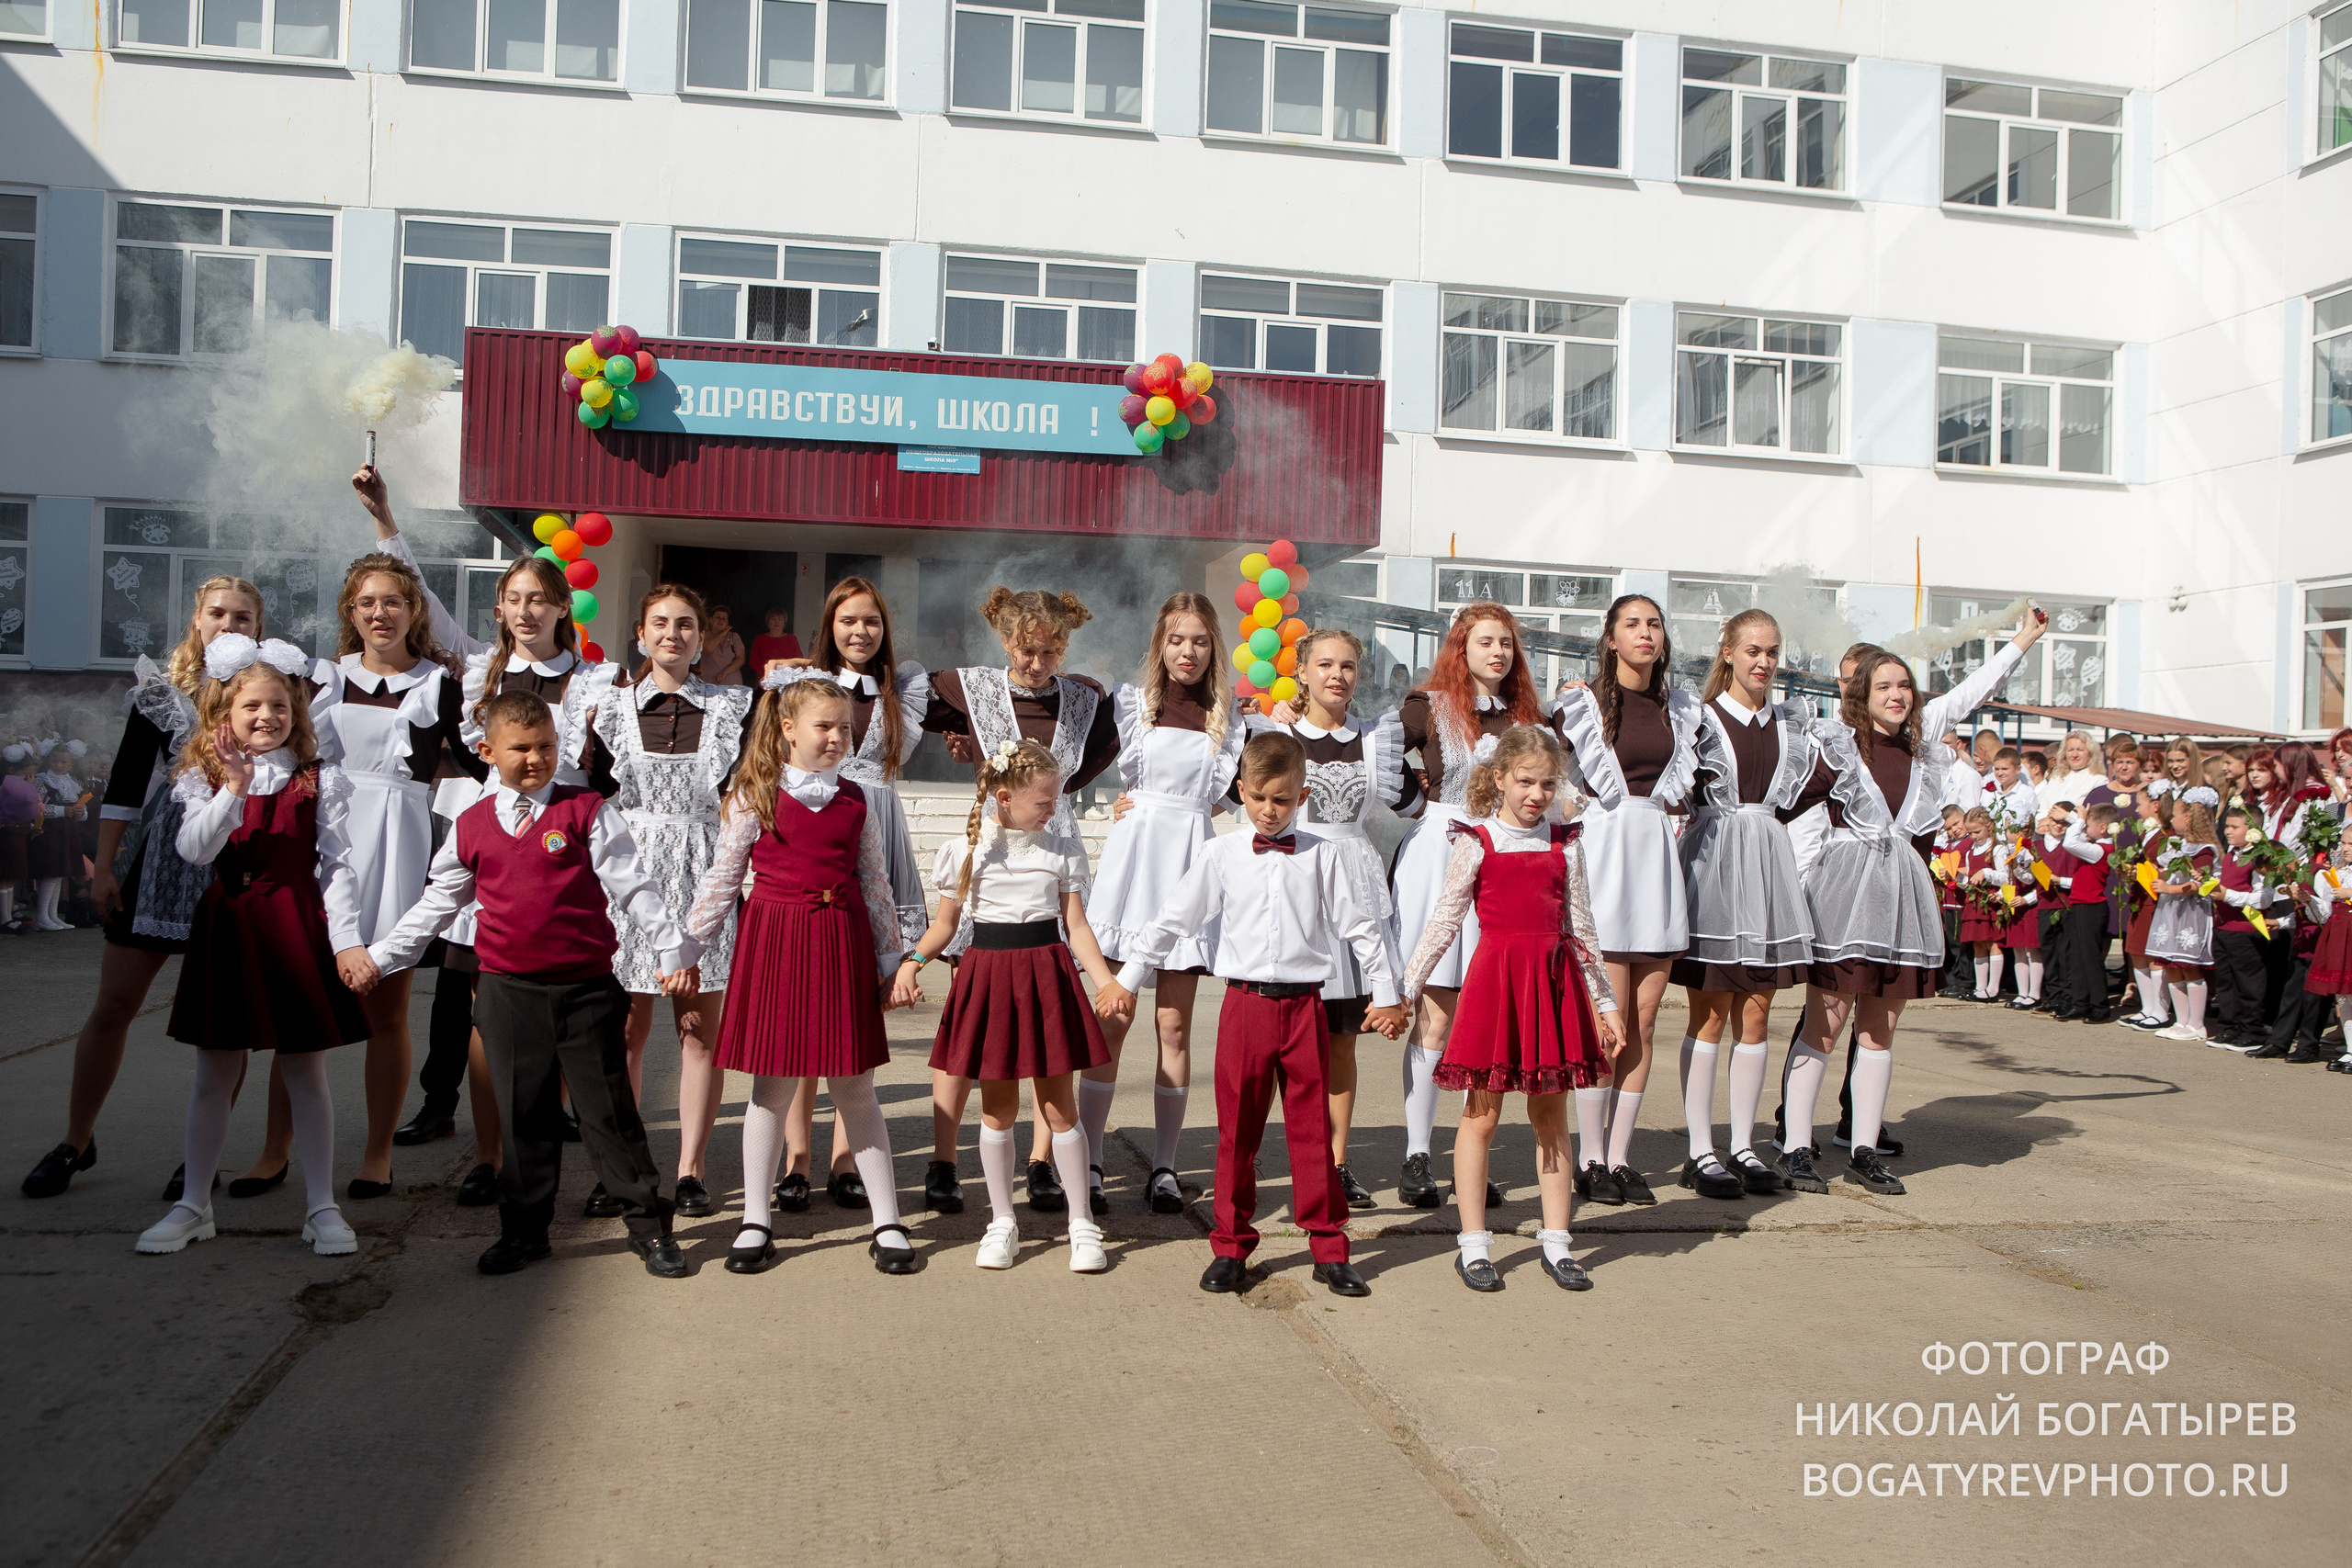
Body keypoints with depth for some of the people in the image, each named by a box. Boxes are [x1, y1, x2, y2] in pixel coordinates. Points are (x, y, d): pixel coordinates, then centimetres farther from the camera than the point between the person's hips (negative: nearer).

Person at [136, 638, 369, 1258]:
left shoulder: (320, 780, 0)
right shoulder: (203, 779, 4)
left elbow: (337, 865, -3)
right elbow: (194, 851, -11)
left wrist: (347, 940, -11)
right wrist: (234, 788, -21)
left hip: (295, 929, -2)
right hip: (225, 928, 2)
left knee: (305, 1074, 4)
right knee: (214, 1075, 10)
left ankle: (321, 1207, 12)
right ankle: (195, 1206, 23)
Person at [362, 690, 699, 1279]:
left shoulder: (586, 811, -2)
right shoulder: (472, 826, 8)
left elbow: (633, 887, -5)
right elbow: (437, 903, 18)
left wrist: (673, 950, -10)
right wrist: (379, 956, 19)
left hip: (586, 988, -2)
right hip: (507, 991, 3)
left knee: (608, 1109, 3)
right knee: (523, 1115, 11)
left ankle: (649, 1225, 15)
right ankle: (524, 1230, 25)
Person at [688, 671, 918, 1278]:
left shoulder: (854, 799, 8)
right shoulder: (754, 797, -1)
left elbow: (875, 883, 13)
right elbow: (722, 878, 3)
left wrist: (889, 958, 14)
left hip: (842, 944, 2)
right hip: (773, 942, -2)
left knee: (856, 1088, 6)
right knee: (772, 1087, 6)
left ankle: (887, 1224, 13)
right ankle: (757, 1222, 20)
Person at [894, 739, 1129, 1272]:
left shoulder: (1062, 851, 4)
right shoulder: (965, 851, 1)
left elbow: (1076, 925, 5)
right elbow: (946, 923, 7)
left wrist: (1107, 982, -6)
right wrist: (910, 962, -9)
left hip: (1046, 976, 0)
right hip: (987, 975, 0)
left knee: (1059, 1106, 3)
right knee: (997, 1107, 7)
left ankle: (1082, 1226, 14)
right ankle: (1003, 1222, 22)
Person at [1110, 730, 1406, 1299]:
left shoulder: (1319, 856, 5)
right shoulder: (1220, 855, 5)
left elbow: (1358, 927, 10)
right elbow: (1173, 920, 10)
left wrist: (1387, 995, 11)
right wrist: (1127, 979, 11)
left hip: (1304, 1005, 0)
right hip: (1244, 1002, 0)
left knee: (1314, 1129, 5)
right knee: (1237, 1130, 6)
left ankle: (1328, 1248, 15)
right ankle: (1231, 1247, 18)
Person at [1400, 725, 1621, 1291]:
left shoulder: (1565, 843, 9)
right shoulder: (1476, 843, -1)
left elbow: (1581, 926, 15)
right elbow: (1444, 920, 1)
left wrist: (1606, 1001, 16)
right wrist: (1402, 990, -2)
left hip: (1555, 981, 3)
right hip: (1495, 979, -3)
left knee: (1552, 1115, 10)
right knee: (1482, 1115, 3)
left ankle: (1556, 1241, 20)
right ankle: (1473, 1244, 12)